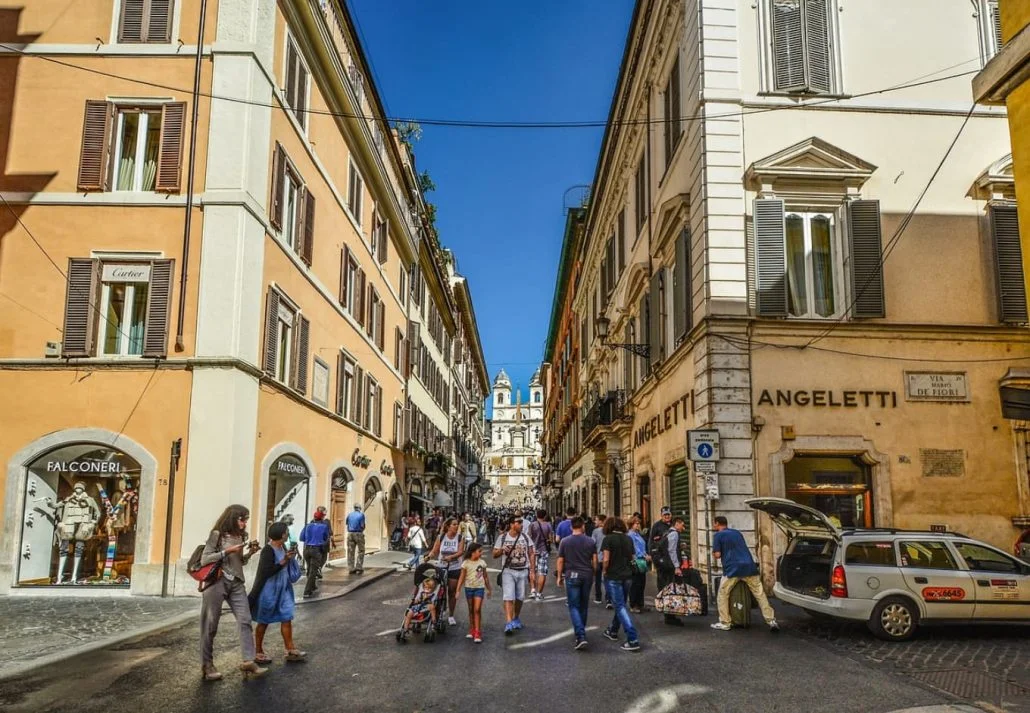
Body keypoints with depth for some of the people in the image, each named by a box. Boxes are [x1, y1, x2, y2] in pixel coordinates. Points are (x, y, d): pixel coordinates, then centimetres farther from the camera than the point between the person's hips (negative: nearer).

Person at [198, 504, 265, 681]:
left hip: (236, 583, 6)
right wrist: (227, 551, -17)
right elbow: (204, 560, -12)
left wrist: (250, 553, -1)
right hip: (217, 582, -6)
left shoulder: (240, 536, 10)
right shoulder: (216, 535, -8)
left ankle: (248, 661, -3)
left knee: (245, 620, -4)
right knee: (210, 625, 4)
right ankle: (207, 665, 16)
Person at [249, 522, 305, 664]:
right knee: (264, 621, 8)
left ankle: (290, 650, 12)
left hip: (283, 589, 7)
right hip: (269, 590, -7)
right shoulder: (268, 550, -21)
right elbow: (267, 572, -26)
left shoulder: (283, 547, 3)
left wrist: (291, 556, -2)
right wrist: (284, 561, -29)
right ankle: (258, 652, 23)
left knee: (287, 618, 6)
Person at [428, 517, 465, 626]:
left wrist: (451, 557, -29)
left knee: (452, 592, 4)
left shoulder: (460, 538, -1)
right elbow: (434, 551, 0)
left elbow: (461, 551, -13)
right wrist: (428, 557, -20)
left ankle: (451, 616, 16)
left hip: (455, 568, 0)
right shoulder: (441, 537, 1)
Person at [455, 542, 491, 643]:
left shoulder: (482, 563, 1)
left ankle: (477, 633, -7)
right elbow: (462, 577, -3)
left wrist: (489, 589, 16)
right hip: (469, 588, 0)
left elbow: (485, 577, 11)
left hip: (479, 588, 0)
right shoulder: (466, 563, -5)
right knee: (471, 610, 11)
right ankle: (472, 630, 25)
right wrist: (458, 590, -8)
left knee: (477, 610, -9)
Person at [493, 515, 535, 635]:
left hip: (523, 571, 3)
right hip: (508, 571, -2)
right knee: (508, 597, -12)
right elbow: (494, 555, 3)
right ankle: (508, 623, -16)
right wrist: (501, 550, -18)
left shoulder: (525, 537, 5)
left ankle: (516, 618, 31)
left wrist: (532, 570, 1)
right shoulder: (502, 538, 0)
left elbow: (531, 554, 8)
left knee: (519, 597, 11)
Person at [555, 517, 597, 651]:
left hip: (572, 576, -3)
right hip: (587, 575, 3)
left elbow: (560, 561, -2)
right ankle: (581, 631, 31)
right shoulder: (590, 541, 1)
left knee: (574, 606, -1)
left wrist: (559, 577, 7)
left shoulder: (564, 541, -4)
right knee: (584, 605, 17)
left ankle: (581, 636, -16)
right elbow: (594, 560, 2)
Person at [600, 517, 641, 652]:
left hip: (613, 576, -6)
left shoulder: (608, 539, -11)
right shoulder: (628, 539, 6)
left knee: (620, 607, -5)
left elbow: (606, 559, -17)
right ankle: (613, 631, 37)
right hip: (627, 575, 6)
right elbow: (632, 557, 8)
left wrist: (604, 570, 0)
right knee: (620, 605, 21)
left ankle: (633, 640, -12)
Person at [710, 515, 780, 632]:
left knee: (723, 595, 10)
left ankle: (725, 623, 9)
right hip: (749, 566, 5)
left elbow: (717, 555, -3)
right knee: (760, 594, 8)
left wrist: (714, 552, 18)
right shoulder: (737, 532, 22)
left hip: (732, 569, -5)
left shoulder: (718, 535, 3)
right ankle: (771, 621, 1)